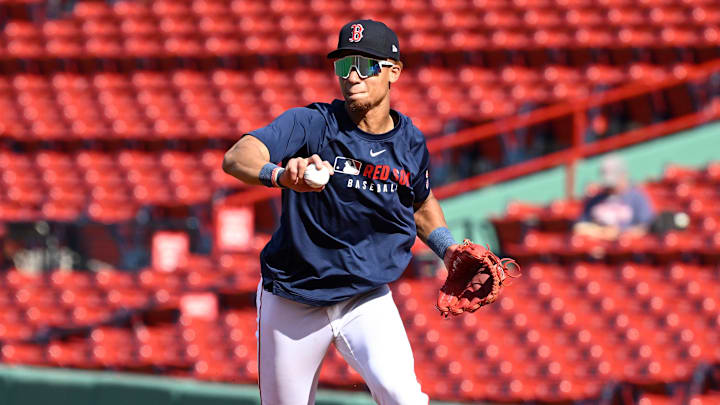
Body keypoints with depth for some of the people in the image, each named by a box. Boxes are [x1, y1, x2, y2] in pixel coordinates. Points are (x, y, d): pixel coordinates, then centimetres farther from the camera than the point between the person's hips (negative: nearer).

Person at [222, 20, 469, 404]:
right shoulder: (311, 124, -14)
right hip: (292, 306, -1)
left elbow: (422, 205, 21)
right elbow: (236, 157, -32)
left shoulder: (410, 143, -2)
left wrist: (449, 251, 2)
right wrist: (280, 175, -53)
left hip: (368, 303, 1)